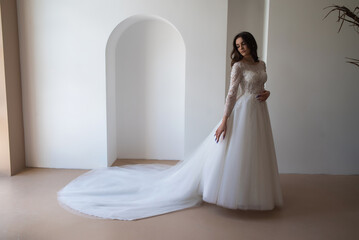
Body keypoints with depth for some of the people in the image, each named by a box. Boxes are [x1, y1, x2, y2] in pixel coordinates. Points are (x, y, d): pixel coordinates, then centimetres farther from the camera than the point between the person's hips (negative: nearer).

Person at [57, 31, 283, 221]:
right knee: (235, 152, -4)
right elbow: (232, 93, -14)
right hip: (243, 112, -7)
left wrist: (266, 93, 0)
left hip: (260, 112, 7)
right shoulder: (238, 66, -8)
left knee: (254, 154, 12)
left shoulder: (261, 64, 13)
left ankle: (251, 192, 25)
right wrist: (224, 121, -20)